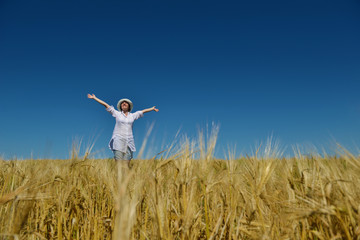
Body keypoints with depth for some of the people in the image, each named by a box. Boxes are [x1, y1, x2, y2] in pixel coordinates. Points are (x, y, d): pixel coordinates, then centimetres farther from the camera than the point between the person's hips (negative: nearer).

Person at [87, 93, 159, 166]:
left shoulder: (133, 115, 14)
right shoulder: (117, 114, 9)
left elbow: (143, 111, 26)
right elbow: (105, 105, 10)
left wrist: (153, 108, 39)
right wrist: (94, 98, 13)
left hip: (128, 141, 2)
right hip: (118, 140, -2)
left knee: (127, 164, -3)